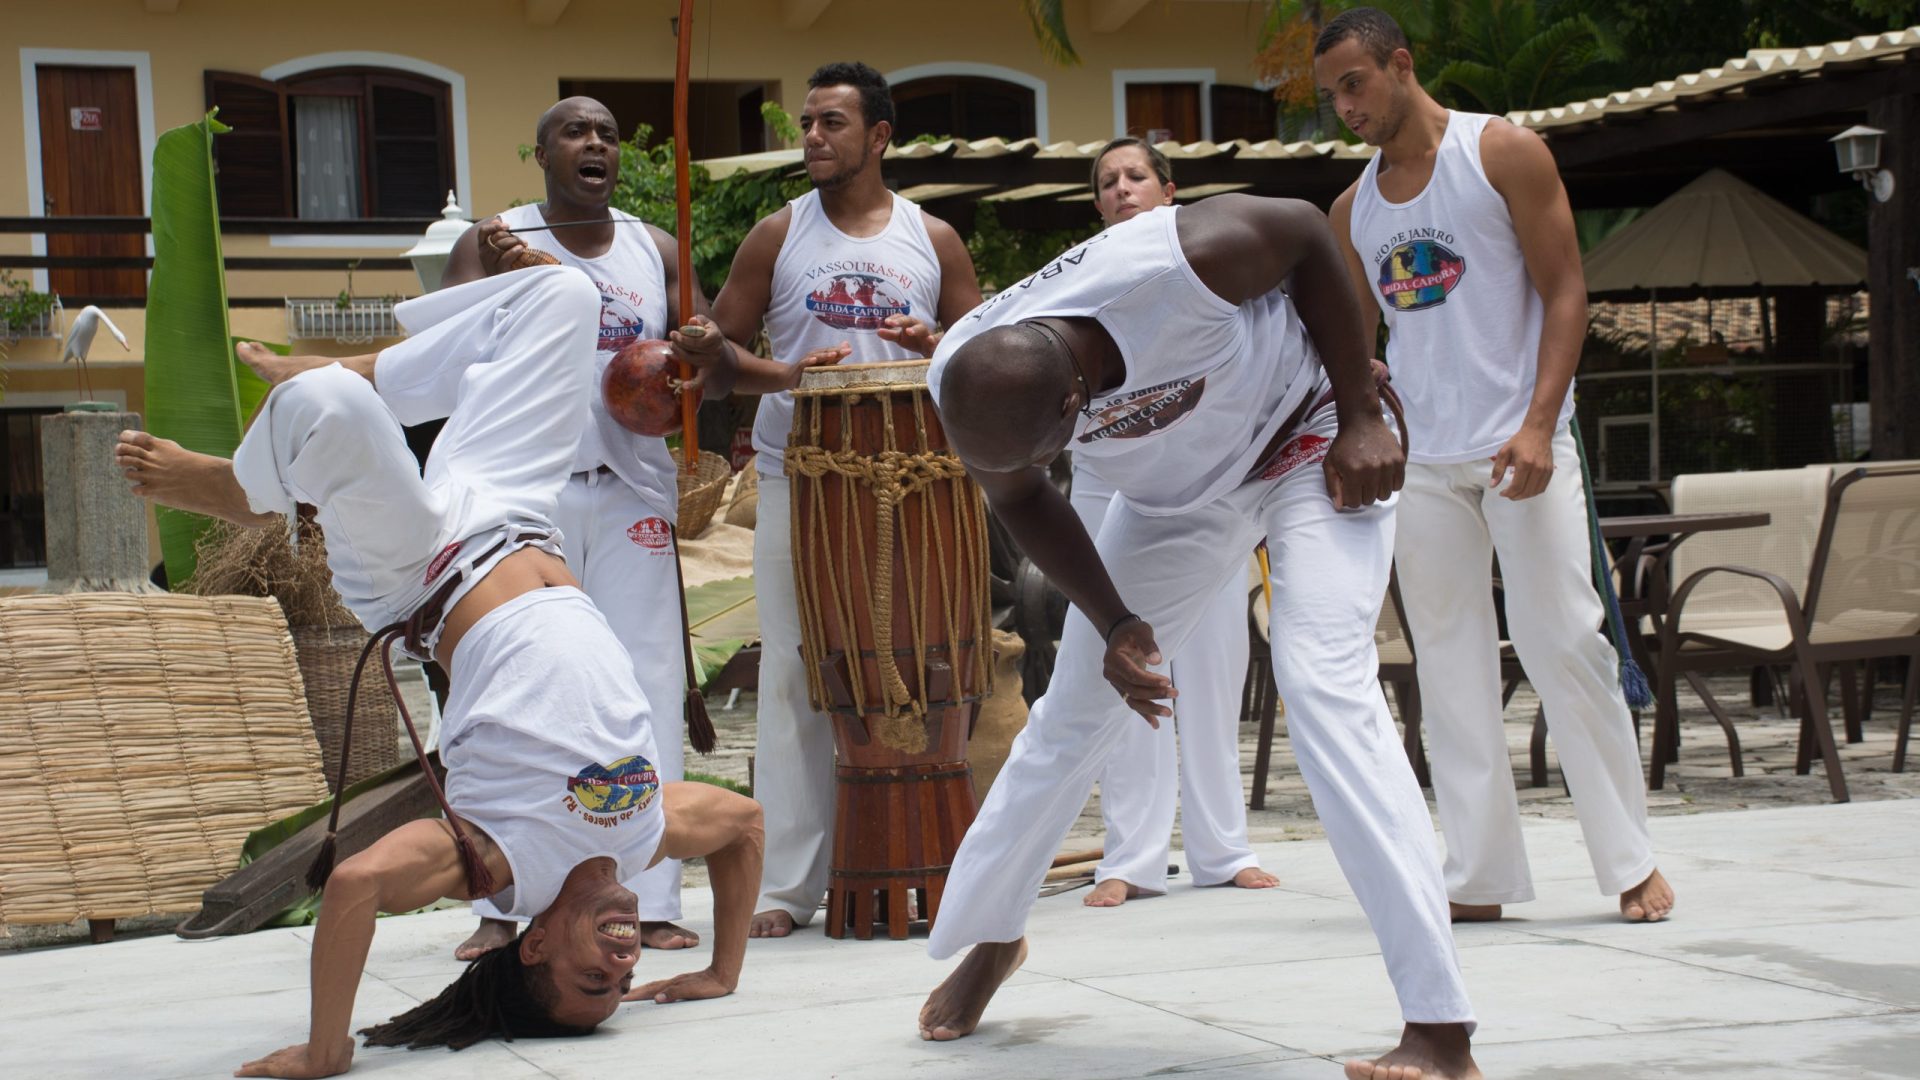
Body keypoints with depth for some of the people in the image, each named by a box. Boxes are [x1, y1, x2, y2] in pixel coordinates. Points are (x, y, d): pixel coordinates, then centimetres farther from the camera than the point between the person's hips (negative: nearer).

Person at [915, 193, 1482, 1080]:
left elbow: (1305, 231, -19)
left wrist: (1361, 416, -17)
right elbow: (1020, 502, -3)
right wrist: (1114, 623, -15)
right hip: (1177, 495, 5)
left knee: (1325, 686, -23)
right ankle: (986, 935, 34)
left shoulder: (1177, 264, -41)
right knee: (1071, 713, 8)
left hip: (1307, 438, -5)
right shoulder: (963, 378, -24)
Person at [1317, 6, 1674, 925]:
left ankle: (1632, 863, 1)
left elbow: (1565, 289, -6)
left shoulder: (1502, 154, -1)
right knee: (1449, 664, 2)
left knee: (1561, 643, -7)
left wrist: (1539, 423, -17)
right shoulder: (1353, 210, 13)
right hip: (1419, 459, 5)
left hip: (1519, 443, -5)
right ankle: (1478, 877, 5)